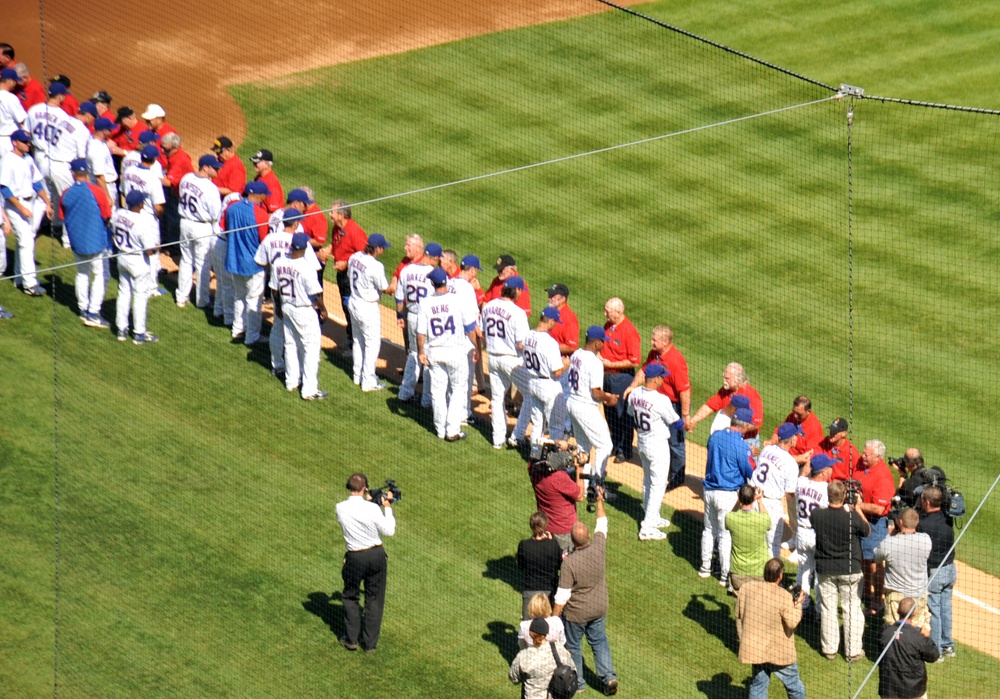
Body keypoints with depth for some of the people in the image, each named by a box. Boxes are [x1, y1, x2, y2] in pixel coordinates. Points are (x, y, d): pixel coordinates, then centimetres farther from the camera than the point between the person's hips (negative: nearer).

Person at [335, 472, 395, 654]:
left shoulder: (341, 508, -10)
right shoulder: (372, 509, -18)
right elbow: (389, 531, -7)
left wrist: (367, 501, 19)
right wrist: (387, 508, 2)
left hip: (355, 558, 1)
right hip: (376, 555, -1)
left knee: (350, 597, 21)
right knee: (374, 599, 12)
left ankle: (351, 639, 21)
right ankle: (370, 642, 16)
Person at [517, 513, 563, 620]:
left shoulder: (524, 545, -15)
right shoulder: (553, 545, -14)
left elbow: (520, 565, 1)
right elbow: (560, 565, 1)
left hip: (530, 591, -1)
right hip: (550, 590, 1)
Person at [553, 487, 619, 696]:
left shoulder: (569, 562, -32)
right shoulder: (599, 547, -21)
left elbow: (562, 596, -25)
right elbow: (602, 524, 0)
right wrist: (600, 501, 14)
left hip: (576, 614, -4)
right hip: (599, 608, 4)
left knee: (573, 646, 18)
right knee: (599, 641, 24)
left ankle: (577, 682, 31)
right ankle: (609, 676, 16)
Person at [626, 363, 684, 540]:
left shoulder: (634, 394, -6)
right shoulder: (661, 400, -26)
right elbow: (676, 422, -12)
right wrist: (686, 425, 10)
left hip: (641, 441, 7)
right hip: (658, 445, -7)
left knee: (648, 481, 23)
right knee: (658, 485, 1)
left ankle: (652, 518, 38)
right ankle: (647, 528, 0)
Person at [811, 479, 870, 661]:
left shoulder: (816, 515, -15)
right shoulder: (852, 517, -23)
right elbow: (867, 531, -4)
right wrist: (857, 509, 5)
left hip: (825, 569, 2)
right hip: (849, 570, -2)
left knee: (827, 608, 14)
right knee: (852, 609, 10)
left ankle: (829, 648, 21)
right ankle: (853, 650, 15)